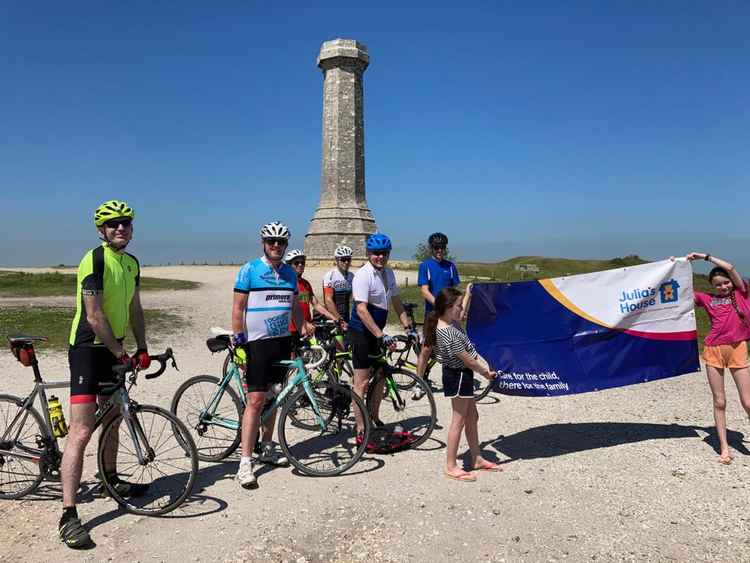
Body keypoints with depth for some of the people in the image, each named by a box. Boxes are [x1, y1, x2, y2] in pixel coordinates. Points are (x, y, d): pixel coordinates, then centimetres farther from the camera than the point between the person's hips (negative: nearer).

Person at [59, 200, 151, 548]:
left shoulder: (132, 263, 8)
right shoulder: (94, 260, -18)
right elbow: (94, 316, -21)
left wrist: (142, 349, 9)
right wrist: (121, 354, -15)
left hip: (113, 350, 9)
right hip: (87, 349, -8)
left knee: (113, 417, 21)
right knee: (81, 431, -11)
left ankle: (111, 479, 41)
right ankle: (68, 516, -7)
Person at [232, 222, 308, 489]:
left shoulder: (290, 273, 10)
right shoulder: (249, 270, -6)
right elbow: (238, 308, -8)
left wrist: (304, 331, 8)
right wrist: (238, 341, -13)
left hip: (282, 341, 6)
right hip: (257, 342, -6)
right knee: (256, 400, -9)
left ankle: (266, 447, 29)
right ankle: (245, 462, -4)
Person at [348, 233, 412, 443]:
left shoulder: (388, 273, 7)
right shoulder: (363, 275, -18)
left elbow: (396, 302, 14)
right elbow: (361, 310, -25)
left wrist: (408, 327, 7)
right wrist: (381, 336, -29)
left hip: (376, 332, 8)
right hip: (361, 333, -8)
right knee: (362, 381, -4)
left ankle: (374, 422, 30)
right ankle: (361, 431, 3)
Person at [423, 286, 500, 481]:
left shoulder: (449, 321, 2)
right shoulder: (449, 333, -28)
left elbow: (461, 314, 27)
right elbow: (466, 359, -22)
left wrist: (467, 295, 34)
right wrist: (485, 372, -9)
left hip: (461, 375, 10)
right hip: (458, 376, -10)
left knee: (472, 417, 19)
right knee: (459, 420, -1)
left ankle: (477, 459, 32)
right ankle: (450, 467, 9)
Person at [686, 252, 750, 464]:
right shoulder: (707, 299, 10)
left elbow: (729, 267, -4)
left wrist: (705, 256, 2)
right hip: (713, 350, 1)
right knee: (719, 402, 4)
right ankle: (724, 448, 11)